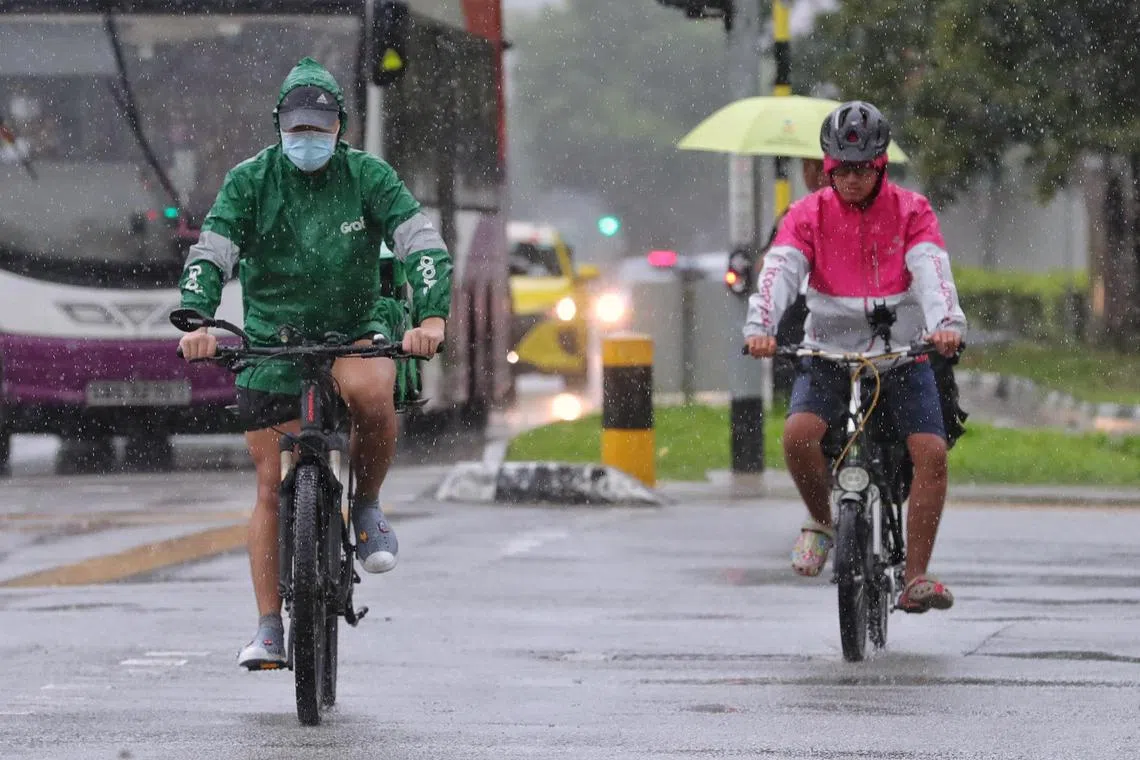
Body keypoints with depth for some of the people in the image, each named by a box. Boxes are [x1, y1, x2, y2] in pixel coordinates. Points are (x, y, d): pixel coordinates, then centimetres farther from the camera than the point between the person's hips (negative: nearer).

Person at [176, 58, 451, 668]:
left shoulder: (368, 176, -6)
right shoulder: (250, 181, -6)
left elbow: (423, 245, -14)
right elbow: (210, 254, -15)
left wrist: (431, 317, -32)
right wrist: (196, 322, -33)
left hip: (356, 328, -1)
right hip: (273, 338, 1)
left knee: (370, 391, -36)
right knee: (271, 486, -2)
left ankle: (367, 506, -9)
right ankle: (269, 629, 5)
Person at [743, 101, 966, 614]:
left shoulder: (911, 211, -2)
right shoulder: (810, 214, -1)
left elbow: (931, 269, -18)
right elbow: (780, 268, -16)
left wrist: (946, 324, -38)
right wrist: (760, 327, -35)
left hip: (902, 351, 0)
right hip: (829, 352, 0)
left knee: (931, 452, -19)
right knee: (798, 433, -27)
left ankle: (916, 578, -12)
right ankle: (821, 522, 2)